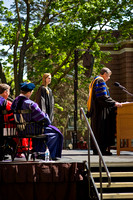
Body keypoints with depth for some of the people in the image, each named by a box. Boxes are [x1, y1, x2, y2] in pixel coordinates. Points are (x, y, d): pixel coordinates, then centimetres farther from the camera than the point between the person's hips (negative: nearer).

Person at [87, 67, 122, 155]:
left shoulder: (95, 81, 21)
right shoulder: (100, 81, -12)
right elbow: (102, 97, -21)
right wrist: (114, 103, -18)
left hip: (96, 110, 11)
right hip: (100, 110, -11)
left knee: (97, 130, 10)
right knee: (102, 128, -10)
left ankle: (96, 149, 11)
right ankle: (101, 149, -11)